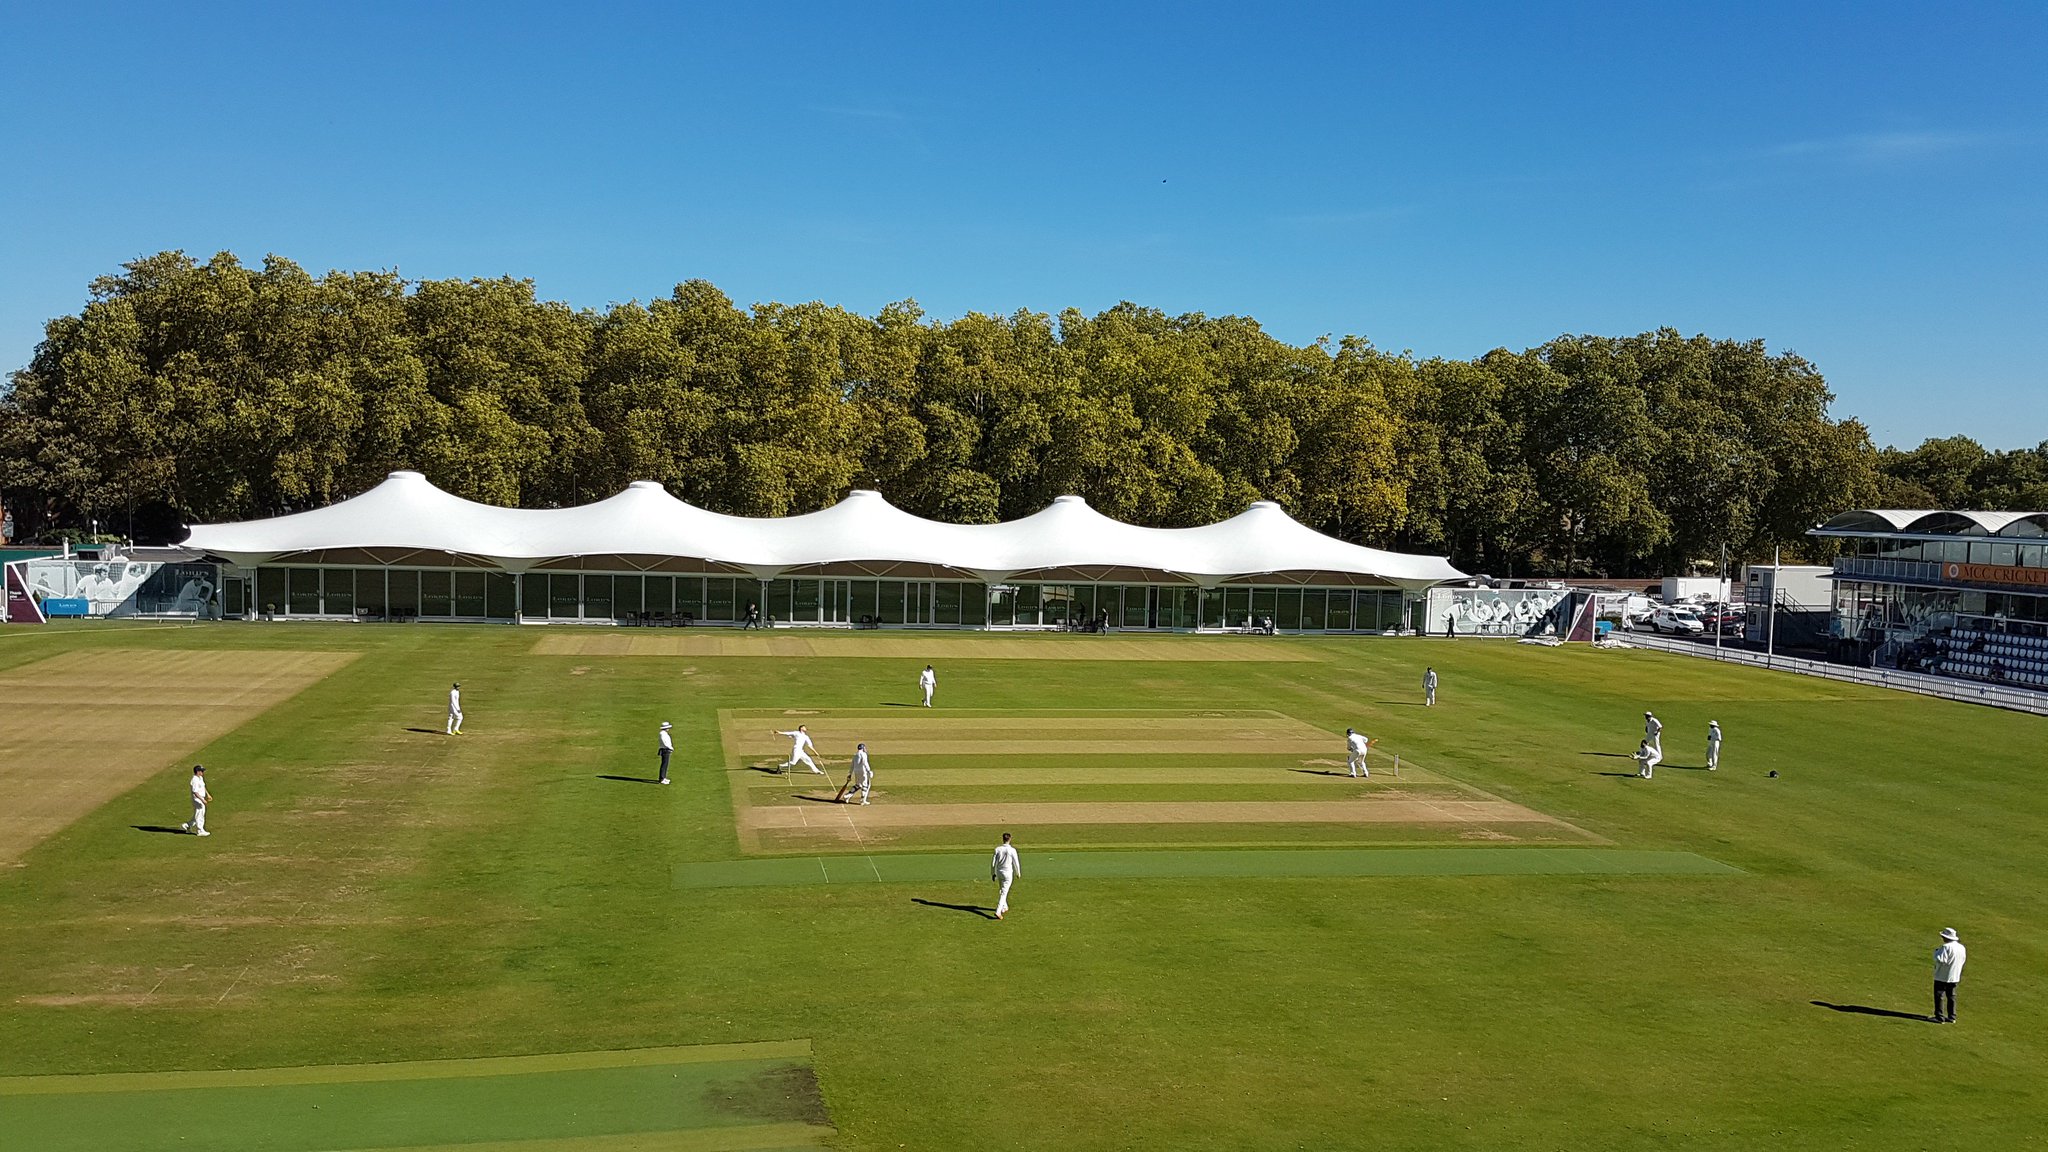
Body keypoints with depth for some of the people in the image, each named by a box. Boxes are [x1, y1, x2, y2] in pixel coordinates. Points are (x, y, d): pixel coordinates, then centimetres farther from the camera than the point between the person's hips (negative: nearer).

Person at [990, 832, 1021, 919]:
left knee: (1001, 890, 23)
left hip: (999, 872, 4)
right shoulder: (1012, 850, -13)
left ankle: (1004, 907, 38)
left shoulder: (998, 849, -5)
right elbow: (1016, 863, -8)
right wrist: (1018, 873, 8)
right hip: (1008, 873, -4)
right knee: (1004, 893, -4)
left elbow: (993, 863, -3)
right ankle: (998, 911, -15)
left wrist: (993, 873, 9)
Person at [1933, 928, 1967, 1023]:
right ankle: (1951, 1017, 19)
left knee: (1939, 996, -1)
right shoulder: (1962, 948, 5)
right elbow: (1963, 961, 14)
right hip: (1955, 976, 8)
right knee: (1951, 996, 16)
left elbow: (1939, 959, -26)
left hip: (1942, 977, -8)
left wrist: (1936, 951, -9)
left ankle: (1939, 1017, -1)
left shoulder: (1946, 947, -22)